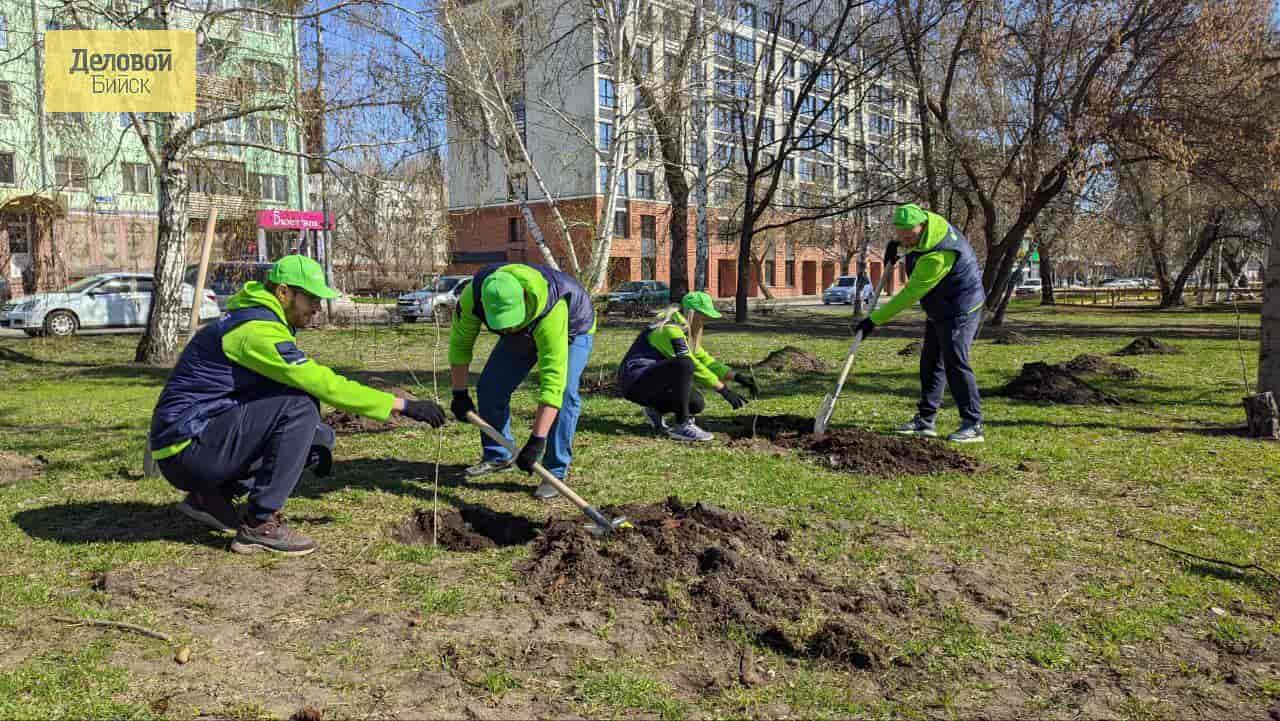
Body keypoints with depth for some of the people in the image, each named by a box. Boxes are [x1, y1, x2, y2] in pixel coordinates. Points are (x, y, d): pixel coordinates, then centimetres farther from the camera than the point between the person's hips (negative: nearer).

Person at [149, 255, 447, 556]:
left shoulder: (261, 320, 12)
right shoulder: (257, 330, -20)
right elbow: (323, 383, -26)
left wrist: (314, 441, 5)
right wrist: (402, 405, -23)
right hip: (185, 448, -10)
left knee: (319, 437, 7)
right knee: (299, 408, -24)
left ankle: (212, 495, 9)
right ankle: (259, 525, -16)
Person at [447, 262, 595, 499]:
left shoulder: (551, 310, -47)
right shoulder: (472, 297, -33)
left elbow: (553, 379, -49)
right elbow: (460, 342, -13)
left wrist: (537, 441, -52)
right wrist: (459, 393, -11)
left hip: (571, 328, -5)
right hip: (524, 332, 5)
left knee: (563, 393, -25)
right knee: (490, 388, -1)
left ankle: (556, 472, -13)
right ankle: (498, 456, 20)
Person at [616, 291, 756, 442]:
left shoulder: (686, 333, 12)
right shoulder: (671, 330, -19)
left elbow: (704, 359, 10)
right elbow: (693, 366, -23)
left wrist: (735, 376, 0)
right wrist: (723, 389, -21)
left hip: (651, 381, 9)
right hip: (635, 382, -9)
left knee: (697, 404, -5)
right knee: (684, 365, -31)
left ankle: (655, 411, 15)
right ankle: (682, 426, -23)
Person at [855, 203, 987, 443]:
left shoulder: (937, 255, -34)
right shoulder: (924, 218, -7)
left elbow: (910, 294, -30)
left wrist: (875, 320, -26)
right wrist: (895, 244, 4)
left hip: (961, 309, -10)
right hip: (940, 309, 10)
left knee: (955, 364, -12)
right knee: (930, 361, 10)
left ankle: (973, 425, -4)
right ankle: (926, 420, 16)